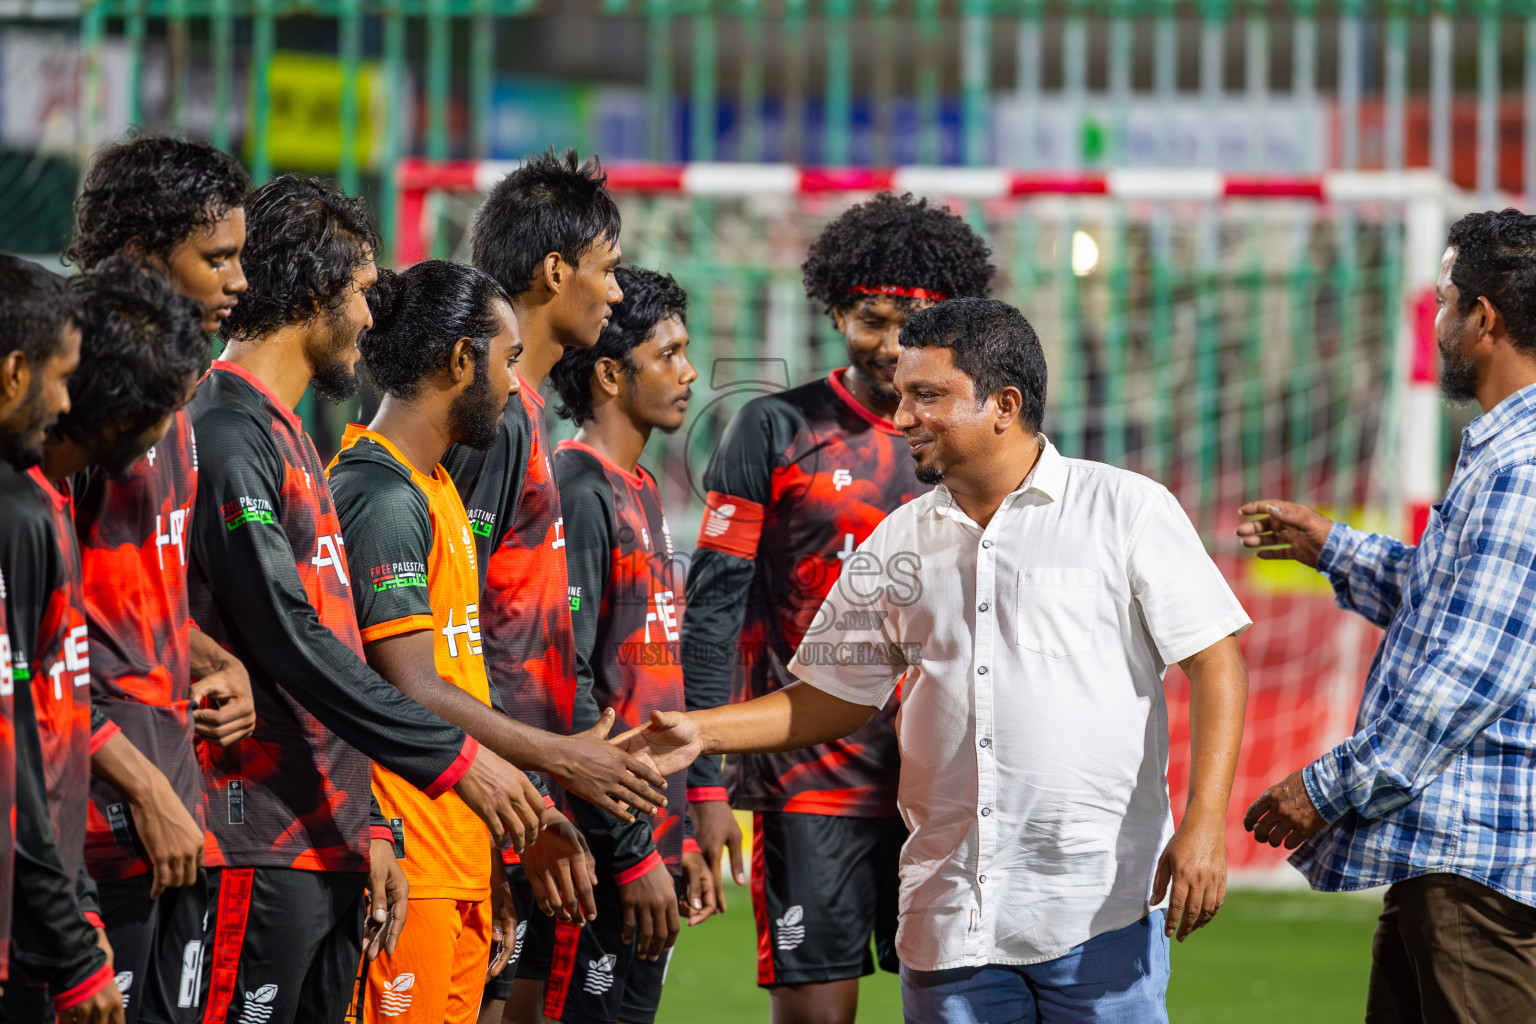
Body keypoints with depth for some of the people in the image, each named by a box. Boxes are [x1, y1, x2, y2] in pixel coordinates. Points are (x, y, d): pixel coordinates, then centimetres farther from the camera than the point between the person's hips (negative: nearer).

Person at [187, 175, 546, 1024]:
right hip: (262, 850, -10)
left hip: (326, 845, 10)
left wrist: (366, 828, 18)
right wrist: (456, 758, -15)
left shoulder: (288, 438, 21)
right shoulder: (227, 436, -11)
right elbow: (289, 643, -18)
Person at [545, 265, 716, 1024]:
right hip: (605, 855, -9)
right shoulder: (578, 493, -13)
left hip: (651, 839, 9)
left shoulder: (640, 491, 17)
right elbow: (568, 689, -18)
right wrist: (635, 853, -18)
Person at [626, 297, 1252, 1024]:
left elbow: (1213, 661, -3)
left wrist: (1203, 826, -13)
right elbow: (834, 698, 17)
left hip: (1101, 907, -4)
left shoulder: (1126, 509, -1)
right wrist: (700, 732, 3)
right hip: (950, 921, 4)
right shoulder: (896, 546, 12)